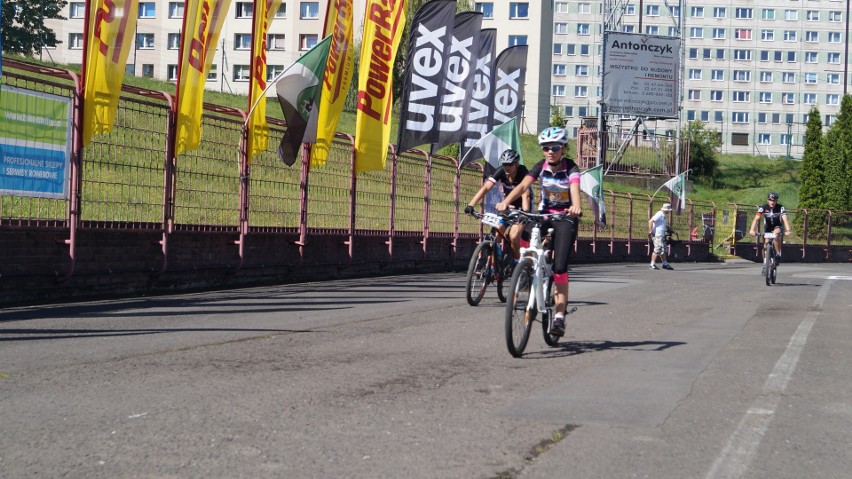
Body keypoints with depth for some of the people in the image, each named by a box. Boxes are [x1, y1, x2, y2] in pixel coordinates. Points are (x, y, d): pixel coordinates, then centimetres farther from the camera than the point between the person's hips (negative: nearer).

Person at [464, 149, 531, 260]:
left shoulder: (522, 172, -26)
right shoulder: (501, 172, -17)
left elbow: (525, 195, -38)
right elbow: (486, 187, -27)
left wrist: (525, 212, -55)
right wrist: (470, 205, -38)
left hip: (521, 207, -4)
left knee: (513, 236, -24)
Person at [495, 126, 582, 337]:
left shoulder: (571, 168, -16)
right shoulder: (540, 167, -6)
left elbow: (575, 188, -35)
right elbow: (523, 185, -21)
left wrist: (576, 207, -57)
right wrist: (505, 202, -39)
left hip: (565, 217, -4)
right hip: (544, 214, 4)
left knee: (559, 267, -15)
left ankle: (560, 316, -9)